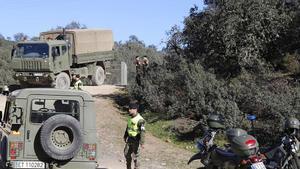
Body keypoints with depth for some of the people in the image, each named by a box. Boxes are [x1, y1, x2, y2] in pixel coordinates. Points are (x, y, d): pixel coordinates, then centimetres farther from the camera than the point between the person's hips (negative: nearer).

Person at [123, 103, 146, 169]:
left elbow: (142, 132, -26)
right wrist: (125, 136, 26)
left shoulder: (140, 119, -22)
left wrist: (142, 143, -30)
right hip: (130, 139, 8)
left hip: (136, 140, -8)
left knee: (135, 156, -3)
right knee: (127, 153, 14)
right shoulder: (131, 118, 4)